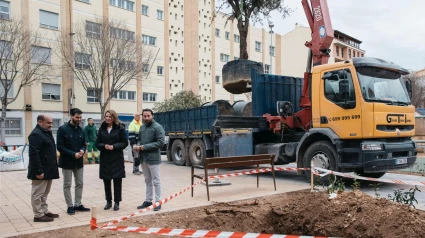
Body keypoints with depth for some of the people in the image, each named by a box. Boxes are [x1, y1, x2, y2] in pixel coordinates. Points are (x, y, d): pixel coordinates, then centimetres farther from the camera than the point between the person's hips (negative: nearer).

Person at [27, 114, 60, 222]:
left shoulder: (46, 132, 15)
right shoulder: (36, 134, -17)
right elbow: (34, 154, -24)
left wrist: (53, 168, 20)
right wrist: (39, 171, -26)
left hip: (48, 169, 10)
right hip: (41, 170, -10)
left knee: (44, 192, 18)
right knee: (38, 193, 1)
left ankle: (45, 211, 27)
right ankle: (38, 215, 9)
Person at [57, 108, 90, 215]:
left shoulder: (81, 130, 7)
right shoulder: (62, 129, -11)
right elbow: (60, 147, -14)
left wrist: (82, 150, -10)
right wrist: (73, 154, -21)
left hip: (79, 162, 6)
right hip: (67, 162, -5)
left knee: (79, 184, 11)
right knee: (67, 185, 5)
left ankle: (78, 204, 22)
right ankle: (70, 206, 15)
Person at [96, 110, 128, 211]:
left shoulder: (120, 128, -4)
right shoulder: (102, 128, 6)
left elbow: (125, 143, -4)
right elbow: (97, 143, 7)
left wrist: (114, 146, -17)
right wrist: (104, 146, -13)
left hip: (117, 158, -3)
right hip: (105, 158, 3)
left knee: (117, 181, 2)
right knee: (106, 181, 10)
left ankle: (117, 202, 12)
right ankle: (108, 201, 23)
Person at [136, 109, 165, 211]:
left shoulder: (157, 127, -11)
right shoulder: (142, 127, 12)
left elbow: (161, 142, -18)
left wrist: (145, 147, -19)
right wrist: (138, 145, -1)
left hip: (153, 158, -7)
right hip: (143, 158, 7)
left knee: (156, 181, 1)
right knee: (148, 181, 16)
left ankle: (158, 202, 10)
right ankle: (148, 200, 26)